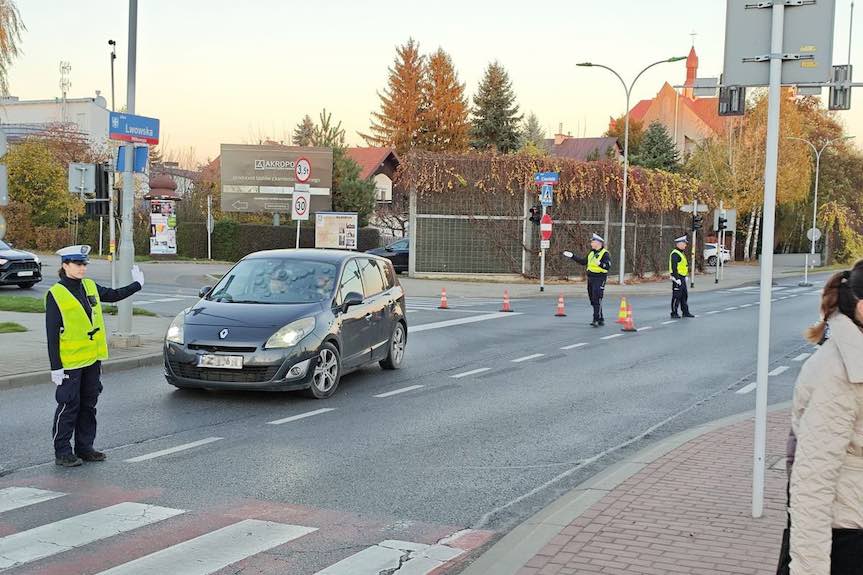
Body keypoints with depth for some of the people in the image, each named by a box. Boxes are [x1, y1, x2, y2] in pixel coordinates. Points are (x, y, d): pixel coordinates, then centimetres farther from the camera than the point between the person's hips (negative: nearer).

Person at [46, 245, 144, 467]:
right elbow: (52, 334, -13)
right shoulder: (55, 294, -12)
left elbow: (114, 295, 27)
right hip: (70, 362, -7)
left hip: (92, 358, 7)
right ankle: (62, 453, 9)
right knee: (68, 407, -1)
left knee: (88, 406, 13)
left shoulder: (90, 287, 7)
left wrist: (137, 284, 31)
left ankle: (84, 448, 23)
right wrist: (55, 367, -15)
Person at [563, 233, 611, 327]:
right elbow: (583, 261, 25)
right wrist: (572, 256, 23)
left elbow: (608, 266, -18)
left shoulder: (605, 253, -9)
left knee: (597, 300, -12)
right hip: (590, 278, 8)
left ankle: (596, 320, -12)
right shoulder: (591, 253, 15)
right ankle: (601, 319, 21)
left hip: (599, 278, -8)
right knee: (593, 300, 11)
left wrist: (600, 263, -36)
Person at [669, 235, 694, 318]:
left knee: (684, 295, 14)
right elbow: (674, 267, -22)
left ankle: (685, 312, 20)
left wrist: (685, 276, 23)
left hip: (682, 278, 10)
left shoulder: (681, 253, 18)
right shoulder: (675, 254, -16)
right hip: (677, 279, -10)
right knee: (676, 296, -5)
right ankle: (674, 313, 2)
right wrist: (677, 278, -24)